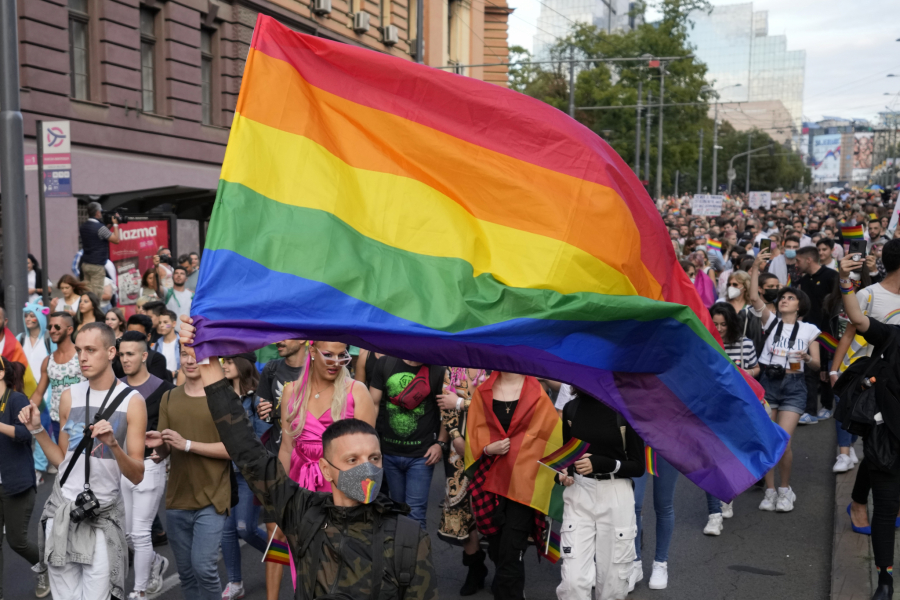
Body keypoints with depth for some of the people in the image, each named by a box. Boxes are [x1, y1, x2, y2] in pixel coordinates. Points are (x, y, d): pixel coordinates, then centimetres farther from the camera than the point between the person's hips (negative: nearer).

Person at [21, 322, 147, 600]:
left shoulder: (132, 401, -9)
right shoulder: (70, 396, 4)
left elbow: (137, 476, -11)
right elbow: (62, 460, 10)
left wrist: (113, 444, -26)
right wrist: (37, 430, 0)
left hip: (103, 515, -4)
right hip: (61, 508, 4)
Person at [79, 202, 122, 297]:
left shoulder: (82, 227, 8)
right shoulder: (100, 227, -16)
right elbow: (116, 240, -13)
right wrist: (115, 224, -2)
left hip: (85, 264, 8)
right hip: (97, 265, -7)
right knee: (96, 293, -4)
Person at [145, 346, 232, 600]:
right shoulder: (169, 398, 7)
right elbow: (164, 453, 8)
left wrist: (188, 444, -19)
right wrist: (158, 444, -15)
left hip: (211, 498, -4)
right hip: (177, 499, 5)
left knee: (203, 567, -12)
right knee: (186, 571, 13)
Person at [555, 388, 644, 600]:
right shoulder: (571, 409, 3)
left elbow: (638, 466, -5)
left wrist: (602, 463, -20)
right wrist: (564, 473, -5)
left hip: (616, 497, -2)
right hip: (579, 495, 2)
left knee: (612, 581, 6)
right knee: (573, 581, -6)